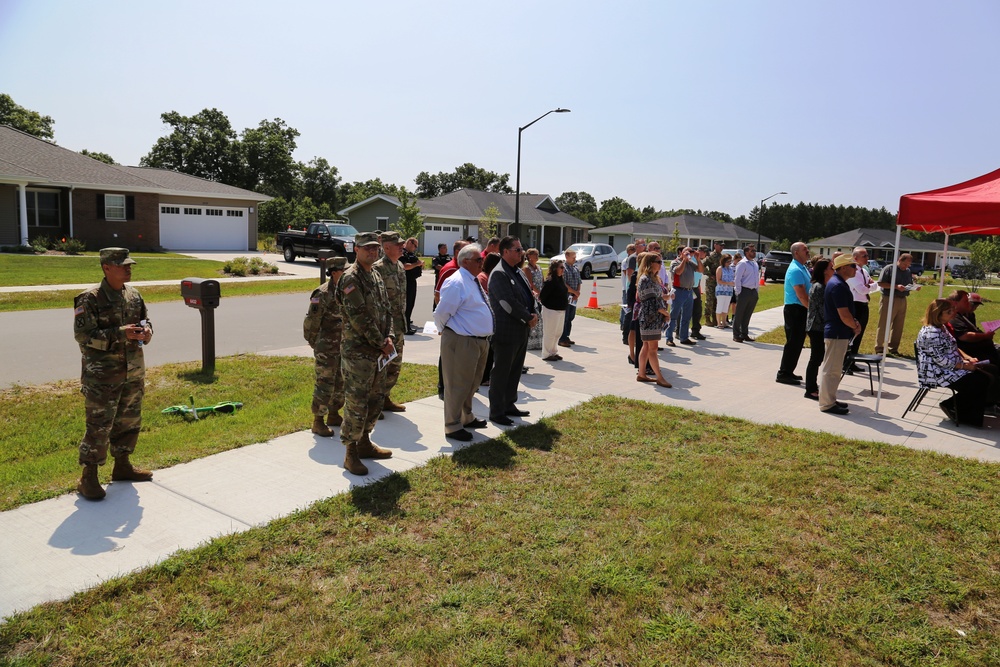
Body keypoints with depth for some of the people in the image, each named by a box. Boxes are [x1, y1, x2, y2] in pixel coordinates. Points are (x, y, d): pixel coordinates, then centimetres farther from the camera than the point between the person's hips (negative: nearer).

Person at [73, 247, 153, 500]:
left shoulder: (134, 294, 7)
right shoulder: (89, 299, -12)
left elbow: (145, 319, 19)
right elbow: (83, 335, -17)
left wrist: (146, 331, -4)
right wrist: (120, 333, -25)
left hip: (133, 373, 7)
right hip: (102, 376, -7)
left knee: (129, 421, 16)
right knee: (98, 426, -3)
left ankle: (122, 465, 33)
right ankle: (89, 478, 9)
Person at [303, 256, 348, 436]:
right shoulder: (323, 294, -17)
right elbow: (311, 322, -15)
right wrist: (313, 343, -5)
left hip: (343, 347, 8)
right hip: (326, 349, -8)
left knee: (341, 384, 15)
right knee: (325, 385, -2)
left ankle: (334, 415, 31)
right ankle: (318, 422, 9)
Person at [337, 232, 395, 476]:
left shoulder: (376, 275, 14)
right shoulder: (351, 278, -14)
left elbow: (387, 309, 15)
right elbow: (359, 317, -20)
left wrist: (389, 337, -1)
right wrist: (381, 343, -14)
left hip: (378, 351, 9)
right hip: (358, 352, -9)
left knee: (376, 398, 17)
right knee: (356, 403, -3)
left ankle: (364, 443, 31)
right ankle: (350, 454, 8)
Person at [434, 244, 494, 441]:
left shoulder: (474, 281, 13)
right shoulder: (456, 282, -18)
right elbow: (442, 313, -17)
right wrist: (442, 330, -1)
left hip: (480, 340, 10)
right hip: (461, 342, -10)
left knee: (472, 383, 22)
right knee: (458, 385, 2)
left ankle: (467, 417, 39)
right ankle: (453, 426, 14)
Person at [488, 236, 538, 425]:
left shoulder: (518, 271, 14)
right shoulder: (499, 274, -15)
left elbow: (528, 295, 17)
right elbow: (509, 303, -22)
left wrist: (534, 314, 0)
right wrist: (528, 318, -13)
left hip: (521, 330, 9)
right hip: (506, 332, -9)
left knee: (515, 371, 17)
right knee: (501, 373, 1)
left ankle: (509, 405, 30)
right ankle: (496, 412, 10)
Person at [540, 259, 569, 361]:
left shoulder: (560, 280, 9)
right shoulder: (550, 281, -19)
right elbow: (542, 296, -18)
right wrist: (548, 305, -6)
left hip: (561, 310, 9)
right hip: (551, 311, -9)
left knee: (558, 333, 16)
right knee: (550, 333, 0)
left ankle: (553, 352, 28)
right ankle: (546, 355, 11)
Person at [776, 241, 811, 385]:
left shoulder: (803, 268, 15)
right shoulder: (795, 270, -17)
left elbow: (807, 292, 22)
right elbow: (801, 295, -21)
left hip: (801, 310, 10)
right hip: (795, 310, -10)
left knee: (797, 343, 14)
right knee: (793, 343, -6)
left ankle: (788, 372, 22)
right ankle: (783, 374, -1)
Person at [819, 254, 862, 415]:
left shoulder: (838, 283, 13)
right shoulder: (838, 286, -20)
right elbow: (844, 315, -22)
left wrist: (854, 323, 6)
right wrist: (855, 327, -5)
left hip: (838, 333, 11)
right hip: (837, 333, -11)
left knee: (835, 369, 17)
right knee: (831, 369, -3)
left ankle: (830, 400, 26)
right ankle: (827, 404, 3)